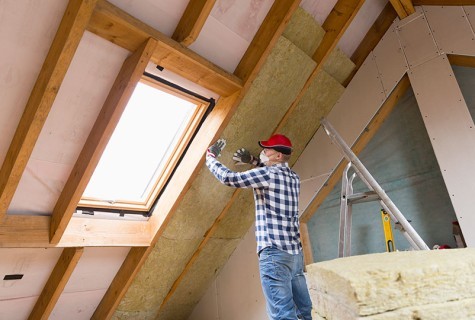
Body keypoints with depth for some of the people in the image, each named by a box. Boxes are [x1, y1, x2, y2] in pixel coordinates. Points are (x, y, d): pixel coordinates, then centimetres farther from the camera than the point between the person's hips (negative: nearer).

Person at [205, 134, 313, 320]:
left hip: (274, 252, -8)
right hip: (295, 251, 9)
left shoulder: (267, 174, -8)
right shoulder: (293, 178, 15)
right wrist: (253, 161, 29)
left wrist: (210, 157, 6)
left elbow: (229, 178, -10)